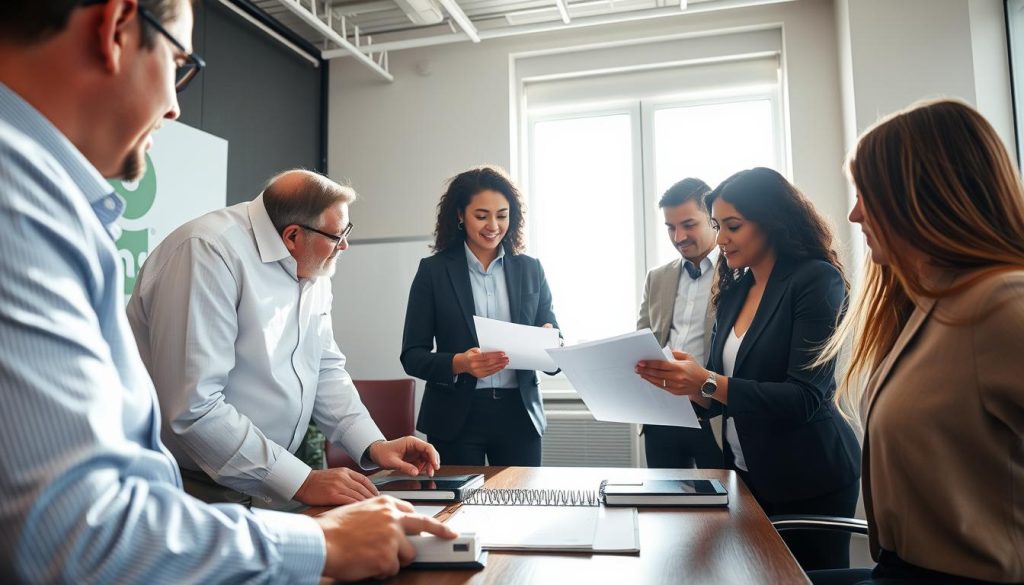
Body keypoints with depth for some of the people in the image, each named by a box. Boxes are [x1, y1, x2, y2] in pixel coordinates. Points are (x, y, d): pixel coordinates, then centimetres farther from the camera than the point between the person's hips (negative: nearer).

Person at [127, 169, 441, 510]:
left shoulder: (311, 265, 3)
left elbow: (325, 368, 9)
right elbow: (193, 408, -26)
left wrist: (374, 445, -4)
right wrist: (302, 481, -23)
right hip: (192, 487, -6)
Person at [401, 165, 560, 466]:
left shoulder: (530, 269, 5)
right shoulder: (433, 270, -1)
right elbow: (412, 355, -3)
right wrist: (459, 363, -21)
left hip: (519, 415, 2)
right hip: (457, 418, -2)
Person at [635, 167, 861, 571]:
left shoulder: (816, 279, -14)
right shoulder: (734, 290, 5)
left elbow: (804, 397, -22)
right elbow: (719, 397, 7)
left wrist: (708, 382, -31)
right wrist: (685, 383, -15)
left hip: (809, 480, -6)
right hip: (747, 472, 7)